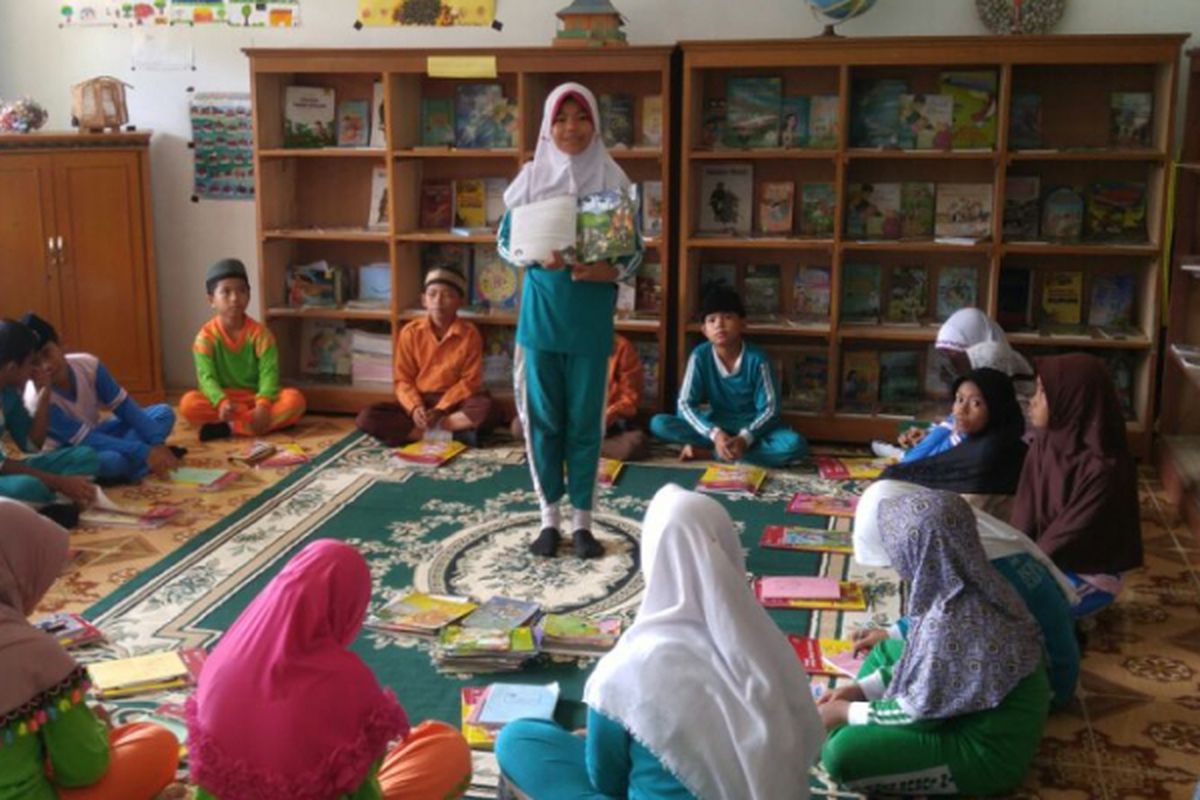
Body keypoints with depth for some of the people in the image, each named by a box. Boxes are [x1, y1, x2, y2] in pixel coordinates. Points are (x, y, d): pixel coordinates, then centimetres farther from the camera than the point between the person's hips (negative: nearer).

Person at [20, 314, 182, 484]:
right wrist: (143, 452, -32)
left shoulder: (87, 364, -15)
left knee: (164, 412, -5)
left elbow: (124, 406, -10)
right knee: (110, 459, -41)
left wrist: (158, 443, -21)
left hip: (94, 434, 7)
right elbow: (87, 440, -29)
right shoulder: (37, 400, -30)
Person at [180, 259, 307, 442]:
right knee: (188, 403, -31)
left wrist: (263, 405, -33)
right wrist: (222, 403, -37)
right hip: (223, 399, 0)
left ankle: (230, 427, -30)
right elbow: (207, 377, -15)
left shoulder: (259, 332, -5)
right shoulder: (206, 336, -6)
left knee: (294, 399, -28)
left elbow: (269, 372, -14)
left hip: (255, 397, 0)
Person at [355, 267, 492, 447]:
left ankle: (411, 432, -26)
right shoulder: (410, 332, -3)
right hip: (417, 401, 2)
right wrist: (414, 408, -20)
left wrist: (440, 410, -18)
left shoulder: (470, 334, -6)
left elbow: (469, 381, -6)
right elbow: (403, 380, -1)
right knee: (366, 418, -23)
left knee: (483, 404, -34)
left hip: (452, 402, -2)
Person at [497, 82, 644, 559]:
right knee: (543, 418, 6)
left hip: (591, 320, -1)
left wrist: (611, 272, -20)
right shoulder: (531, 178, 1)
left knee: (586, 420, 5)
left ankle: (582, 520, 17)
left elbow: (635, 252, 1)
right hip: (541, 315, 1)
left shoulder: (612, 181, -1)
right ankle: (549, 517, 19)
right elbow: (505, 241, 4)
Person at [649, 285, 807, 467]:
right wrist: (715, 434, -30)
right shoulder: (700, 356, -11)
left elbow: (769, 408, -14)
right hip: (716, 425, 0)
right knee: (658, 423, -20)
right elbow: (685, 404, -14)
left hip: (751, 428, 0)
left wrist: (745, 438, -32)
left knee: (795, 445, -32)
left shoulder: (757, 359, -14)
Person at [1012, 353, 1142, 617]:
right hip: (1045, 561, 7)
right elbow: (1024, 517, -2)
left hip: (1088, 576, -7)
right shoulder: (1045, 443, -5)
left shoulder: (1104, 468, -26)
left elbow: (1071, 535, -22)